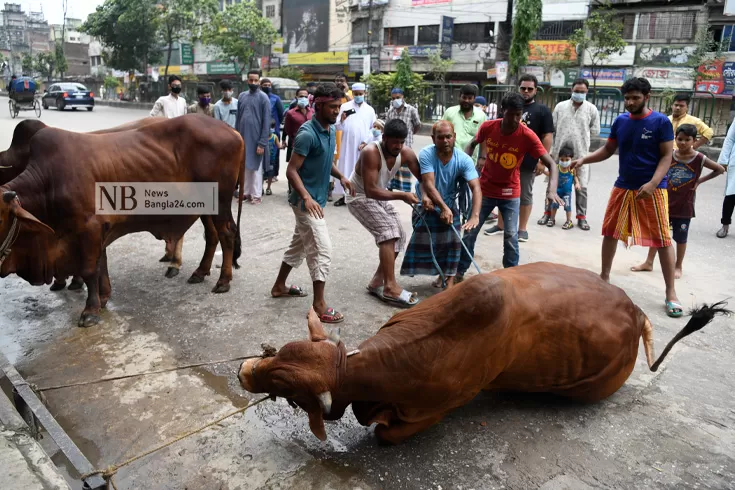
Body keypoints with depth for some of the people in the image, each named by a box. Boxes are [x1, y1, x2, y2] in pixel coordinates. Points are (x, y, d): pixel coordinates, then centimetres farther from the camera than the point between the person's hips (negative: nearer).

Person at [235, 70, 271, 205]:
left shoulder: (263, 98, -6)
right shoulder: (242, 96, 9)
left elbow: (266, 122, -10)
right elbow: (238, 118, 11)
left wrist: (262, 143, -15)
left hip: (256, 139, -5)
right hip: (242, 138, 5)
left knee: (256, 167, 2)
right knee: (245, 166, 11)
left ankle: (256, 195, 10)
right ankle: (246, 192, 21)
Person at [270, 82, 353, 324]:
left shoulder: (330, 130, 8)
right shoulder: (307, 134, -21)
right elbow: (291, 170, -23)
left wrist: (341, 177, 5)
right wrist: (306, 198, -35)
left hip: (317, 199, 10)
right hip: (306, 202, -10)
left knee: (299, 245, 20)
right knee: (322, 251, -8)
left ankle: (279, 286, 37)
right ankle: (319, 305, 0)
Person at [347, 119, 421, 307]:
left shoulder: (406, 153, -14)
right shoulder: (371, 152, -32)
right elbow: (370, 191, -36)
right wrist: (402, 196, -37)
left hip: (380, 195, 8)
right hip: (359, 196, -8)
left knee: (398, 237, 3)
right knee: (387, 232, -23)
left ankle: (377, 281, 12)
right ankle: (390, 287, -23)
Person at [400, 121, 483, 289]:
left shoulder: (463, 159, -25)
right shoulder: (426, 154, -28)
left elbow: (476, 188, -33)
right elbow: (429, 184, -33)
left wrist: (475, 216, -46)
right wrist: (443, 208, -44)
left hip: (449, 203, 0)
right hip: (427, 204, 0)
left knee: (451, 240, -7)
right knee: (422, 240, 3)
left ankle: (450, 277, 7)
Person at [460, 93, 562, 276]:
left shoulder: (528, 136, -21)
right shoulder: (487, 127, -14)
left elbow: (551, 164, -23)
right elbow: (472, 145, 8)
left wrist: (552, 190, -40)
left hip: (510, 194, -1)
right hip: (485, 190, 2)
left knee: (511, 236, -4)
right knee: (470, 231, 6)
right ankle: (459, 271, 22)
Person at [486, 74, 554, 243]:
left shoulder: (542, 111, -1)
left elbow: (547, 136, -6)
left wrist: (542, 160, -13)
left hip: (528, 162, -4)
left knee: (525, 195, 5)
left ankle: (522, 229, 13)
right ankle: (500, 224, 23)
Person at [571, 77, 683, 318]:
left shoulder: (661, 122, -8)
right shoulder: (620, 121, 5)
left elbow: (667, 156, -10)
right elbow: (608, 150, 12)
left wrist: (653, 183, -24)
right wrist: (584, 159, -5)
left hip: (652, 189, -5)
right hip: (623, 186, 5)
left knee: (663, 239, -2)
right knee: (610, 232, 11)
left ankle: (671, 293, 6)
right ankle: (604, 277, 28)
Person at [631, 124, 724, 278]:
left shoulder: (699, 159, -10)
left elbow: (720, 169, 0)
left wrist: (699, 181, -6)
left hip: (684, 206, -2)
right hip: (665, 202, 2)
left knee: (680, 237, 8)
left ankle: (678, 267, 23)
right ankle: (649, 263, 19)